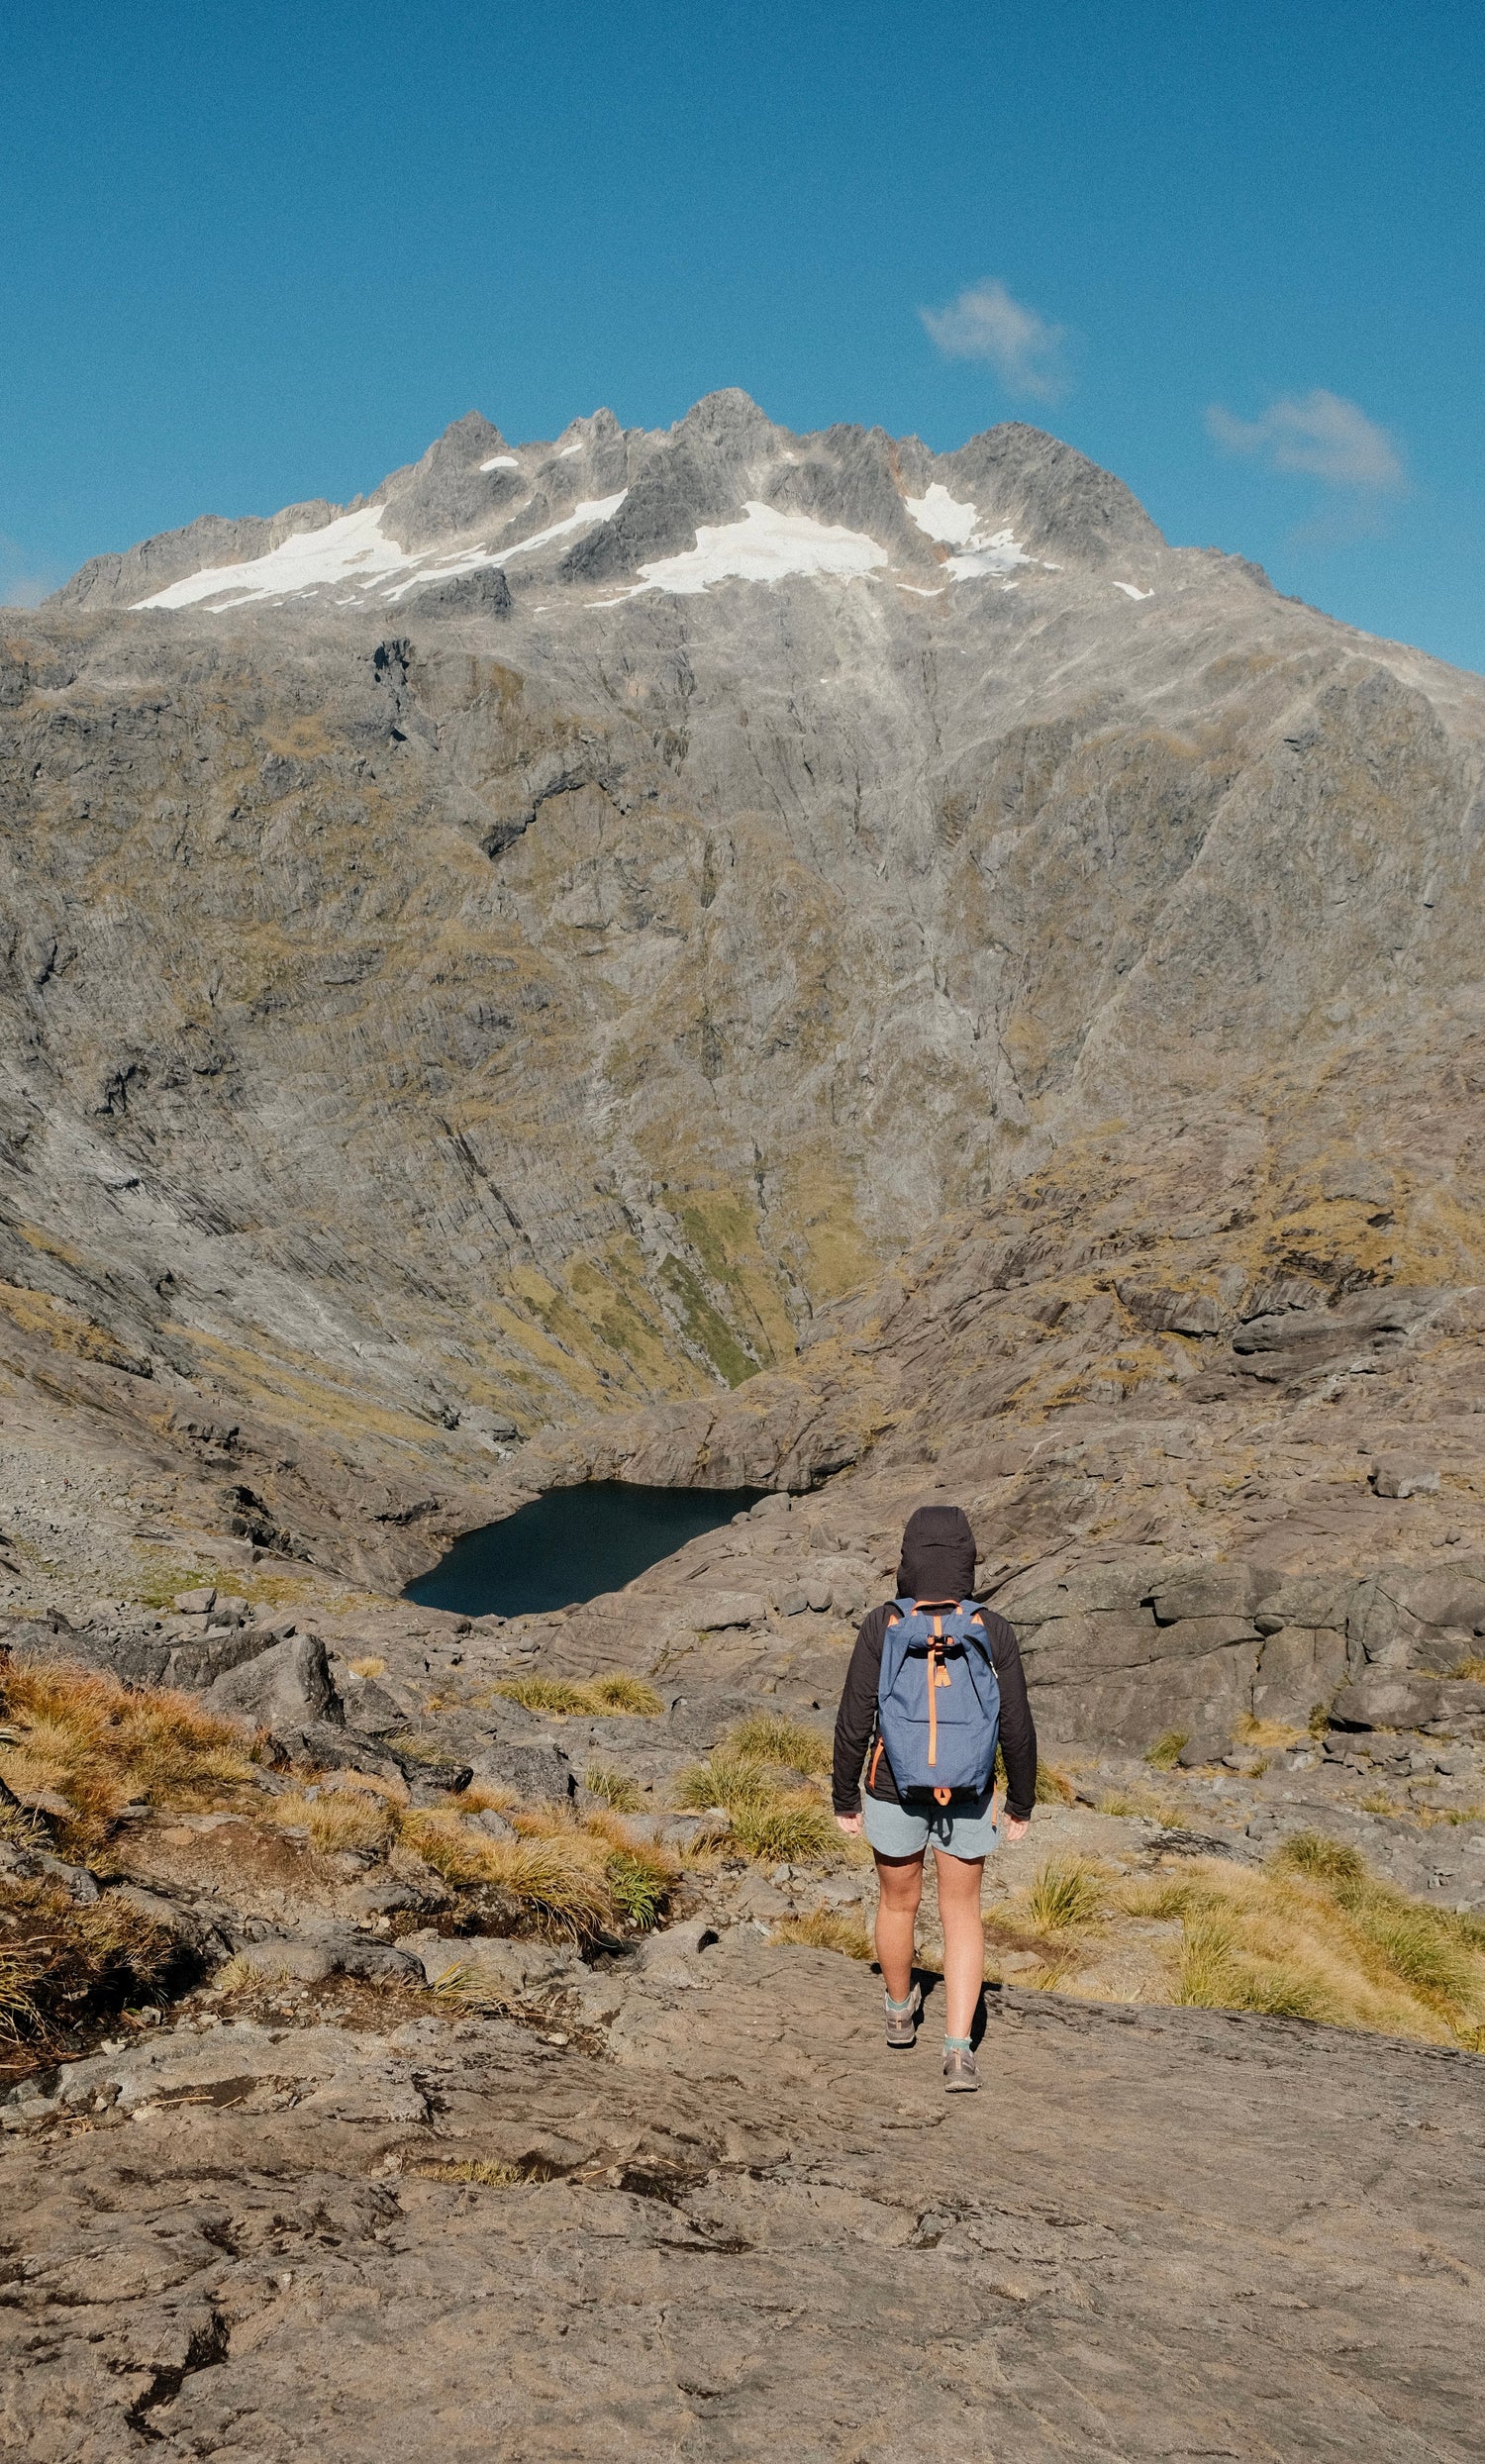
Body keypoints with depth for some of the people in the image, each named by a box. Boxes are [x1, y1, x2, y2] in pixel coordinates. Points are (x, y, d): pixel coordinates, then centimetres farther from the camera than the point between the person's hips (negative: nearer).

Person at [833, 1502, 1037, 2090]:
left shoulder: (882, 1625, -17)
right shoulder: (994, 1630, -13)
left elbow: (854, 1721, -13)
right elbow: (1016, 1727, -8)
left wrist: (844, 1797, 1)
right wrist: (1022, 1803, 7)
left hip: (895, 1791, 0)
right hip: (968, 1797, 1)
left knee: (898, 1901, 23)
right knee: (962, 1914, 17)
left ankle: (900, 2012, 45)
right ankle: (959, 2051, 7)